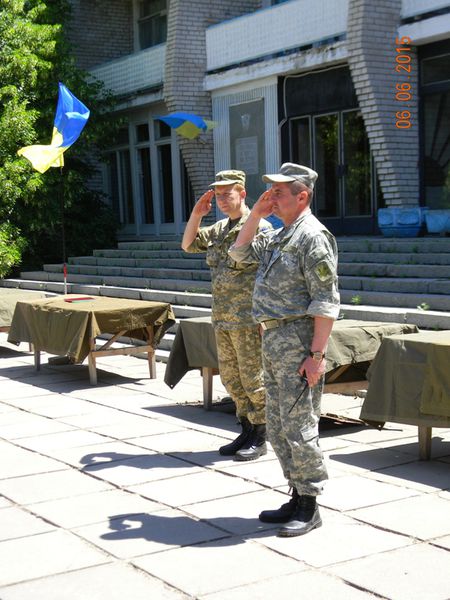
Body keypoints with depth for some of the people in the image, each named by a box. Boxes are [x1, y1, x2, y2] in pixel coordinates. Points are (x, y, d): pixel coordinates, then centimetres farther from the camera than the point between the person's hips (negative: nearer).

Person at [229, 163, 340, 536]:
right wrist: (255, 215, 12)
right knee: (278, 428, 14)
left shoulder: (313, 236, -13)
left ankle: (310, 507, 5)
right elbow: (240, 254, 26)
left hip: (298, 341, -10)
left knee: (299, 427, -5)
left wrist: (317, 354, -23)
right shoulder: (279, 236, 16)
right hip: (273, 339, 10)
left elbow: (326, 302, -18)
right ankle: (297, 498, 23)